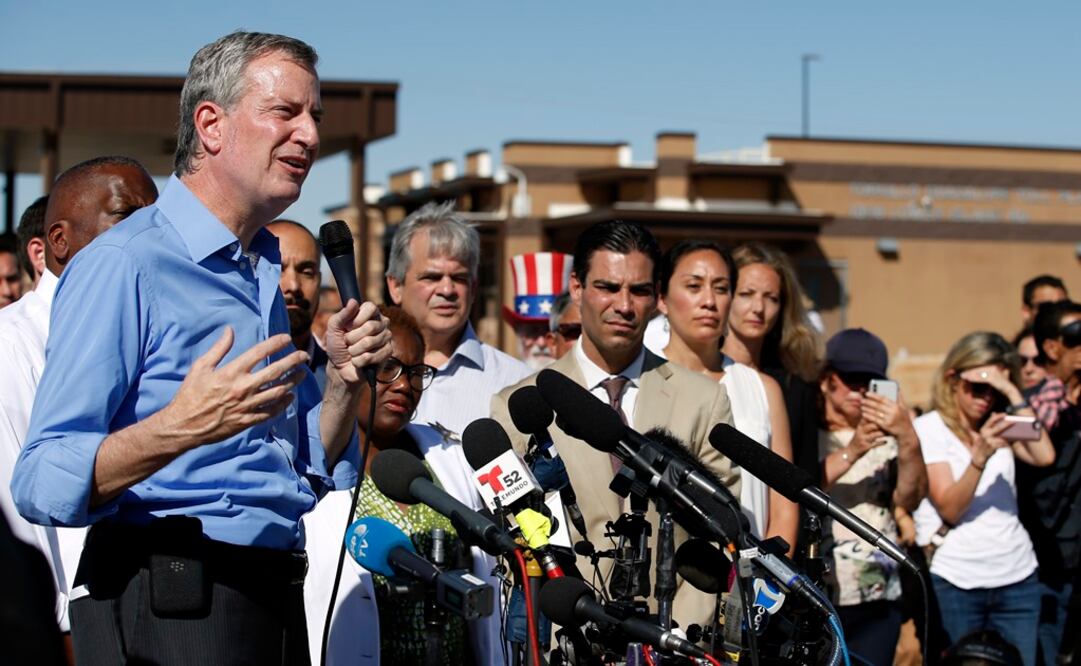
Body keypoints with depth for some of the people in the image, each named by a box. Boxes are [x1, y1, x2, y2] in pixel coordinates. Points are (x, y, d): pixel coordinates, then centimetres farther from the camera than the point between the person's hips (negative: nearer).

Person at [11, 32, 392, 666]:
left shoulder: (263, 273, 16)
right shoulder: (123, 263, -11)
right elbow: (42, 486, -18)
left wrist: (345, 376, 4)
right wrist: (180, 427, -32)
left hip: (273, 601, 8)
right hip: (168, 607, -8)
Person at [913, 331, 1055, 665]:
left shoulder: (1002, 425, 11)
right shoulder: (929, 428, -3)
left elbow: (1044, 457, -9)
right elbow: (950, 509, -12)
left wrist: (1013, 394, -10)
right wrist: (980, 455, -27)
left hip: (1017, 578, 4)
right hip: (957, 584, -4)